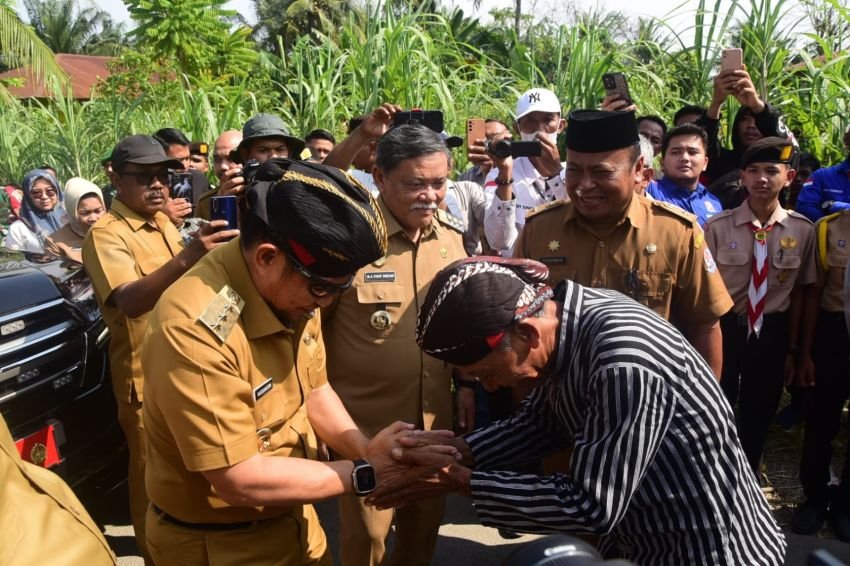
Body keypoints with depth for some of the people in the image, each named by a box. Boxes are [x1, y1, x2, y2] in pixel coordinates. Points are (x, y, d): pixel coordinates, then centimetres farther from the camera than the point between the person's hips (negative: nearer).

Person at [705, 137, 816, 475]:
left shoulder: (802, 230, -7)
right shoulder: (718, 226, -12)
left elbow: (798, 293, 0)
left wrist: (794, 349, 6)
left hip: (773, 332, 2)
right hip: (724, 327, -2)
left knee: (759, 415, 18)